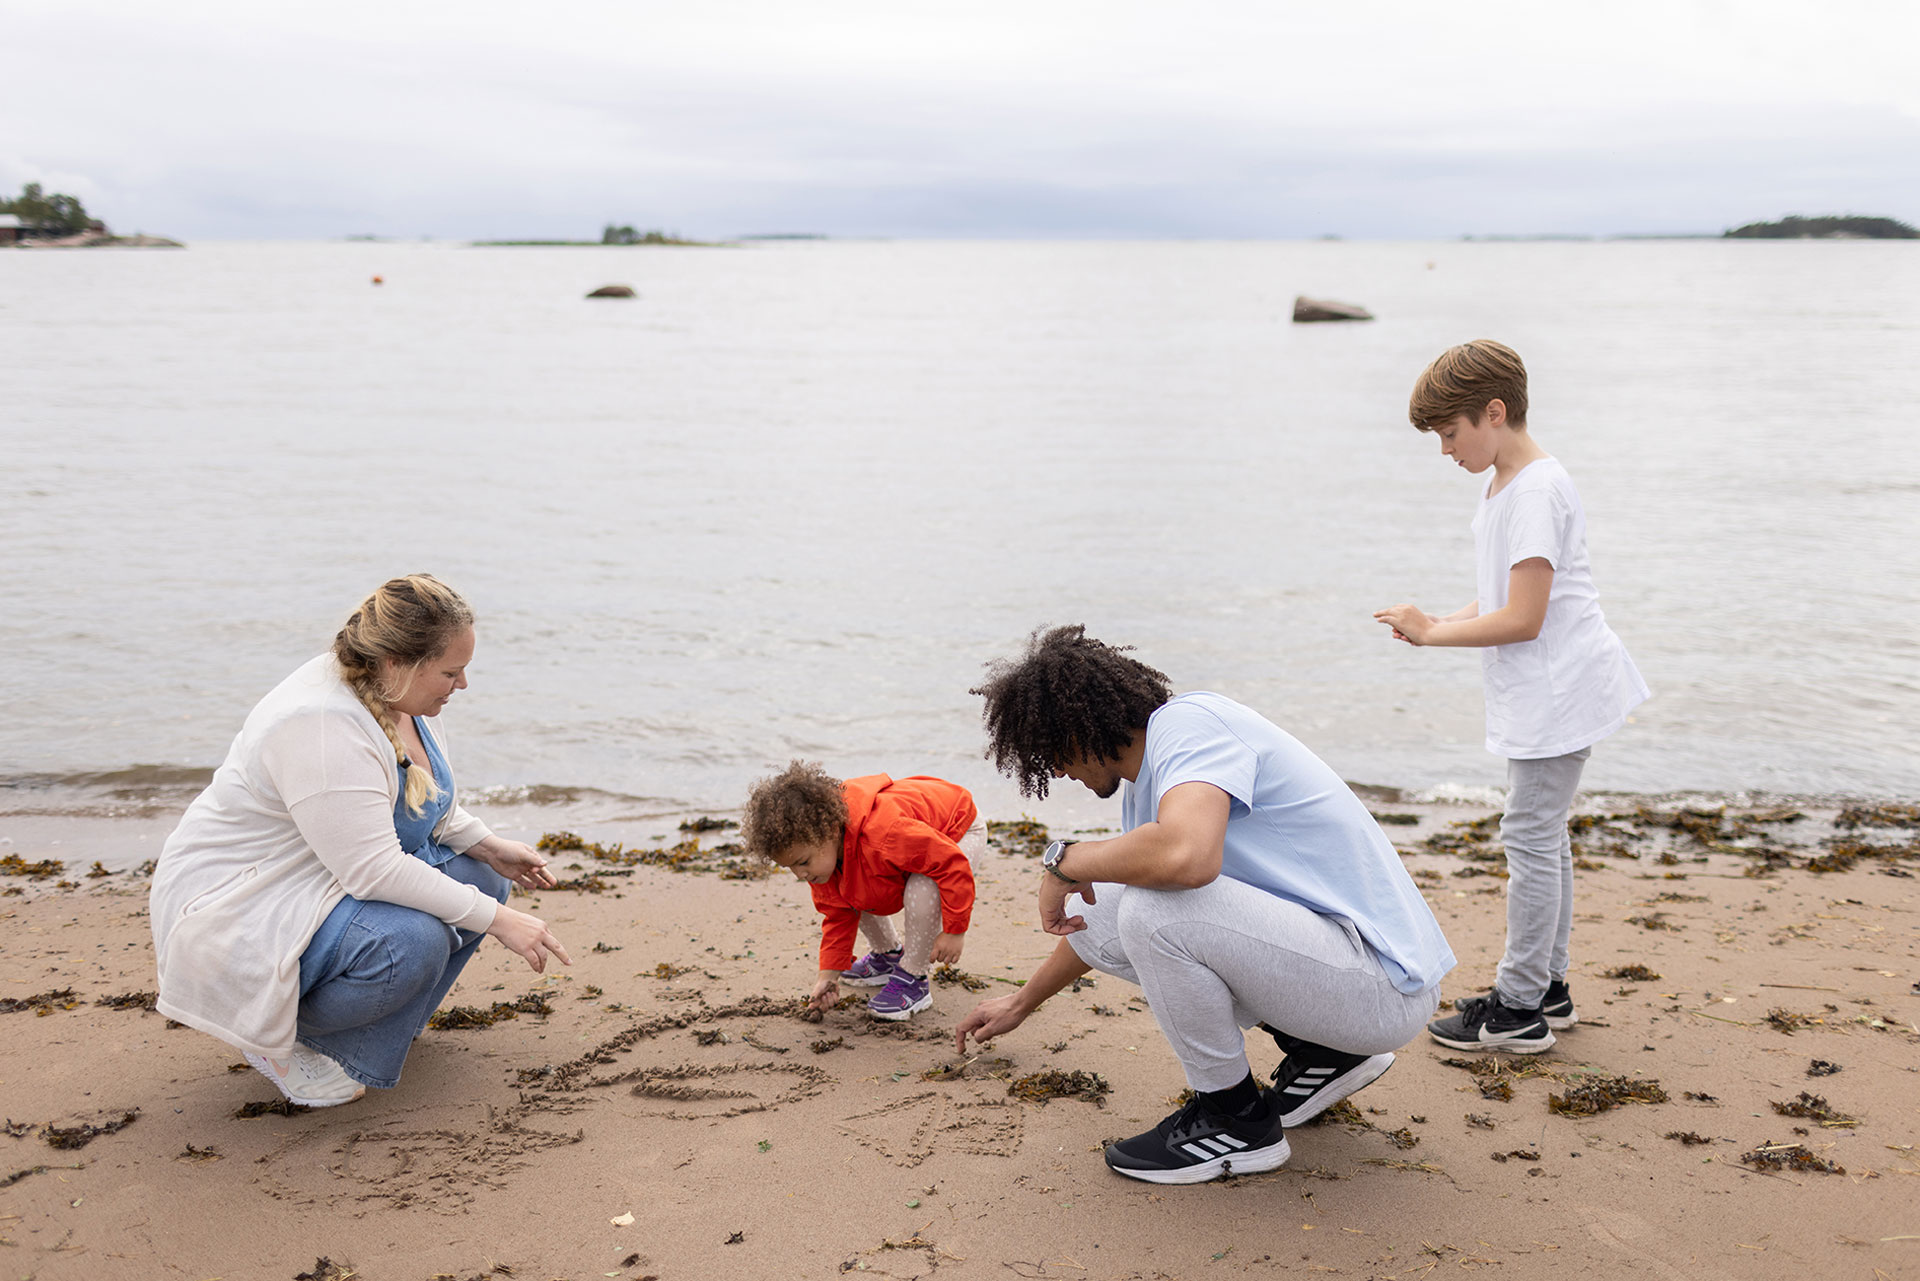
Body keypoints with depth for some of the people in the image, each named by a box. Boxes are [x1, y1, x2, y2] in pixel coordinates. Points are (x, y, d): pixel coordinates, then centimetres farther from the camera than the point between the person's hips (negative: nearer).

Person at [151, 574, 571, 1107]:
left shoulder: (393, 693, -1)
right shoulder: (321, 725, -31)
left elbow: (427, 807, 16)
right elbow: (375, 872, -34)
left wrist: (490, 848, 4)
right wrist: (497, 919, -30)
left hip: (332, 876, 10)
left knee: (479, 875, 1)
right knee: (410, 941, -31)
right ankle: (275, 1036, -7)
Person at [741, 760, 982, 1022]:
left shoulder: (881, 834, -46)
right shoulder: (819, 850, -17)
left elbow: (954, 863, -39)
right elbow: (838, 916, -4)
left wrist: (954, 931, -32)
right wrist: (829, 974, -13)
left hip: (961, 833, -8)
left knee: (921, 892, -35)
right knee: (846, 897, 2)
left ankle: (912, 978, -14)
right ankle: (888, 955, 25)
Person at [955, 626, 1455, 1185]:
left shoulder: (1190, 722, -17)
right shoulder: (1142, 784, 12)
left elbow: (1186, 855, -39)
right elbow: (1097, 924, 29)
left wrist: (1065, 860, -20)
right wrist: (1021, 1003, 40)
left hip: (1384, 986, -10)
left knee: (1152, 906, -27)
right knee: (1094, 911, 7)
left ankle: (1238, 1122, -3)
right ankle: (1319, 1054, 14)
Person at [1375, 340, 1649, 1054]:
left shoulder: (1536, 491, -20)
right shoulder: (1503, 483, 13)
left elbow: (1523, 618, -24)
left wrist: (1433, 633, -16)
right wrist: (1439, 624, -1)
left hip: (1557, 692, -11)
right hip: (1539, 694, 11)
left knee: (1530, 837, -6)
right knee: (1542, 836, 16)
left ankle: (1520, 1008, 1)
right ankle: (1548, 987, 27)